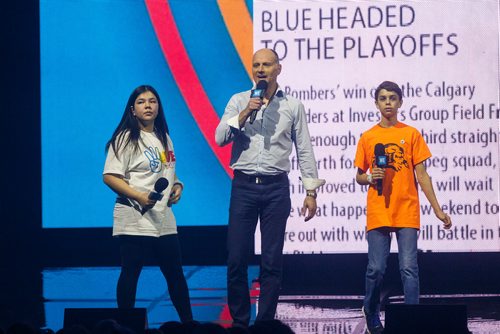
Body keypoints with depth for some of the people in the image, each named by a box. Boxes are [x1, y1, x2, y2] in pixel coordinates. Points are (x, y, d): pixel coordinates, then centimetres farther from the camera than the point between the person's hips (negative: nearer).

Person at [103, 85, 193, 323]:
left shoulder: (164, 139, 15)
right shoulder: (126, 138, -6)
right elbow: (110, 177, -13)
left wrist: (177, 186, 6)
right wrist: (139, 196, -22)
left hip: (163, 219, 6)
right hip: (134, 220, -6)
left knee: (175, 273, 9)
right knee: (130, 274, -2)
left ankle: (188, 323, 18)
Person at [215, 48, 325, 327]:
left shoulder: (293, 105, 7)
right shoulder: (239, 101, 8)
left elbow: (304, 150, 8)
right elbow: (220, 138, -2)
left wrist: (311, 191, 4)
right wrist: (244, 114, -15)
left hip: (276, 188, 0)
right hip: (244, 186, 0)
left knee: (272, 262, 1)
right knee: (237, 259, -1)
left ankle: (266, 323, 8)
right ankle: (239, 321, 10)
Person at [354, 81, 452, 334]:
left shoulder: (411, 134, 6)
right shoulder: (367, 138, 9)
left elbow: (421, 175, 7)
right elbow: (359, 177, 15)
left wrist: (437, 209, 2)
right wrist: (370, 178, -9)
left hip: (407, 212, -1)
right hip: (377, 213, 1)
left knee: (409, 268, -7)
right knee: (376, 269, -2)